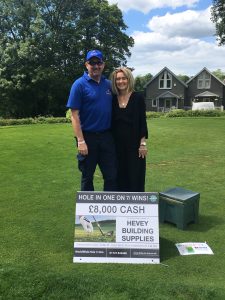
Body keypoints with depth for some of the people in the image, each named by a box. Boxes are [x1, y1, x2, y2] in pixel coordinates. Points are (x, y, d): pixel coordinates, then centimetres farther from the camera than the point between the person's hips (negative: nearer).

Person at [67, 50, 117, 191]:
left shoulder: (109, 84, 7)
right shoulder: (79, 84, -7)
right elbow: (75, 115, -11)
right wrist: (81, 141, -17)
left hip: (107, 136, 4)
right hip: (88, 137, -4)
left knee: (112, 175, 8)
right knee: (87, 176, 11)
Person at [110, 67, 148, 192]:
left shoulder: (138, 97, -4)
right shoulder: (113, 99, 5)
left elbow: (142, 121, -6)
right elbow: (112, 123, 9)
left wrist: (143, 143, -10)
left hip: (134, 143, -3)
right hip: (118, 143, 4)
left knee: (135, 175, 4)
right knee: (121, 174, 11)